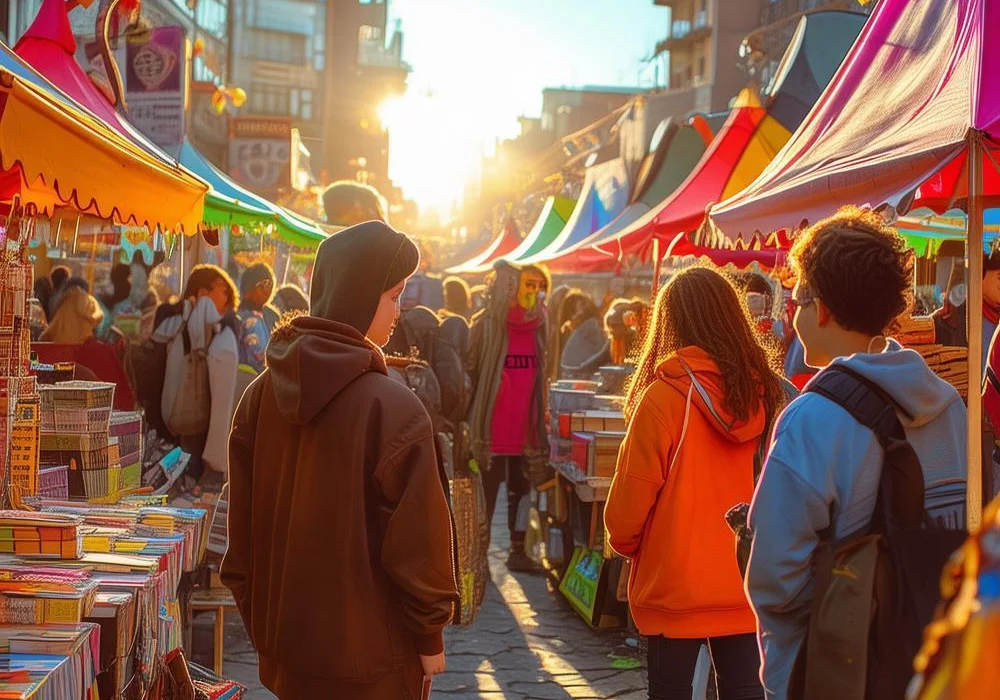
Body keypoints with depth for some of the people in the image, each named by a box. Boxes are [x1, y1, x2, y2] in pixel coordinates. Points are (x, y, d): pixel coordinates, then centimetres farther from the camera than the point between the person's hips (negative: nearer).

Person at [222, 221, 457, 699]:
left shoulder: (261, 394, -2)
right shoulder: (393, 409, -20)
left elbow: (243, 523, 6)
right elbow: (418, 538, -15)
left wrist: (258, 619, 16)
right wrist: (431, 636, -3)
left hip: (285, 644, 6)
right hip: (370, 658, -6)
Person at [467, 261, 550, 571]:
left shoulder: (537, 326, 9)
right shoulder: (487, 325, -6)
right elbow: (470, 371, -4)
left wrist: (541, 424, 13)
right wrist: (471, 422, -9)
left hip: (525, 426, 5)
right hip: (492, 427, -5)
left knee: (521, 490, 11)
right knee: (487, 490, 1)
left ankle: (518, 550, 21)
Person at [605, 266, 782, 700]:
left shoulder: (663, 396, -14)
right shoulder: (764, 392, -2)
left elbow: (633, 490, -10)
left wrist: (624, 544, 9)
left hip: (675, 586, -3)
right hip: (747, 584, 4)